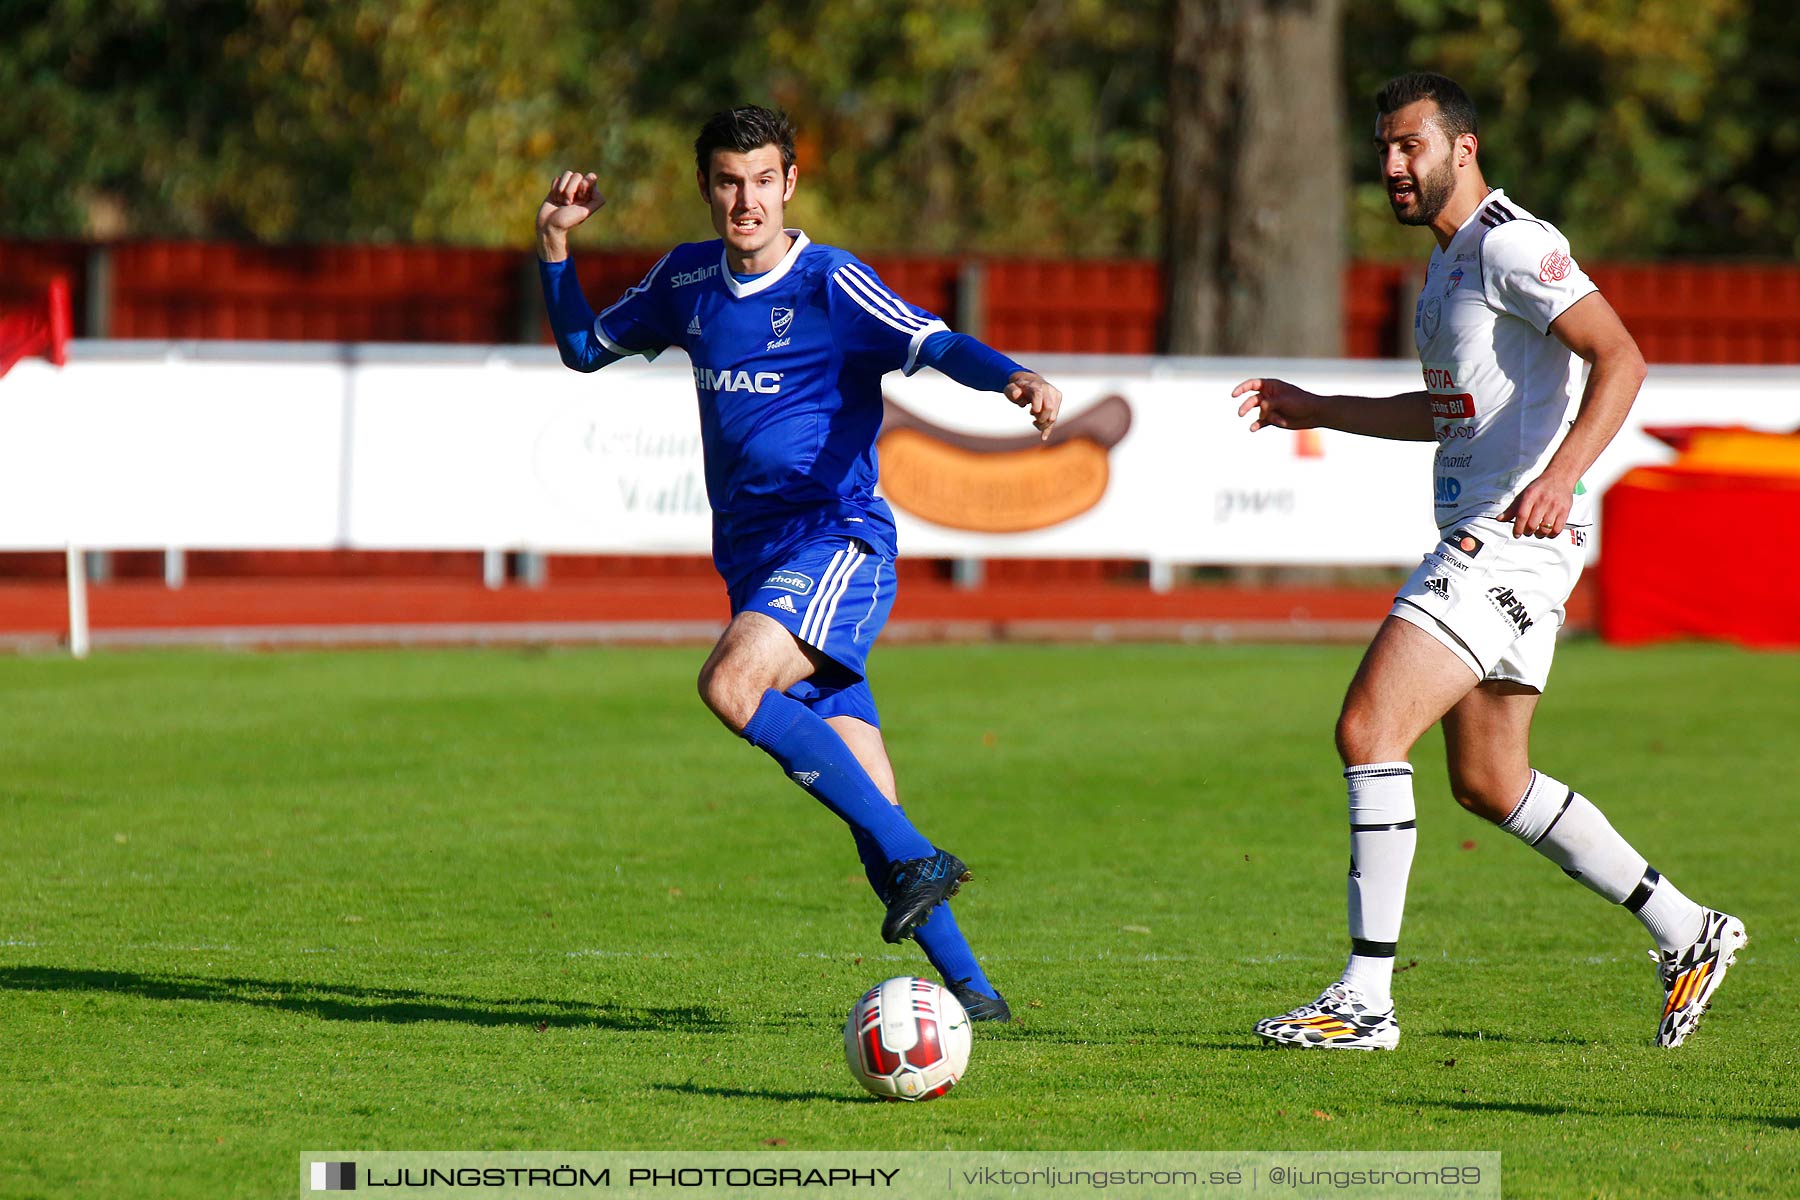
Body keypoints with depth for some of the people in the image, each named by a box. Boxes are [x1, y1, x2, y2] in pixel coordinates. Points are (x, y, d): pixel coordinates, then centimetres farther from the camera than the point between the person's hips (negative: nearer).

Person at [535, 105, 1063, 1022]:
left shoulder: (830, 284, -7)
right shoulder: (688, 279, 12)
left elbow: (932, 344, -20)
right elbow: (586, 346, 26)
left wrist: (1010, 376, -39)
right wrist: (555, 248, 10)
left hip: (837, 544, -6)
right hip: (753, 561, 6)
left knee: (730, 685, -31)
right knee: (864, 802, 0)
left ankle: (917, 859, -29)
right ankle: (968, 989, 6)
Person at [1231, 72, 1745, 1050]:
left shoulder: (1510, 245, -12)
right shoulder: (1447, 260, 19)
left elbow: (1621, 357, -22)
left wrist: (1562, 472, -35)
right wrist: (1318, 412, 29)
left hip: (1513, 539, -11)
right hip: (1477, 539, 11)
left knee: (1368, 730, -16)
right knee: (1488, 784, 14)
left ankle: (1365, 997, -16)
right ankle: (1685, 933, 24)